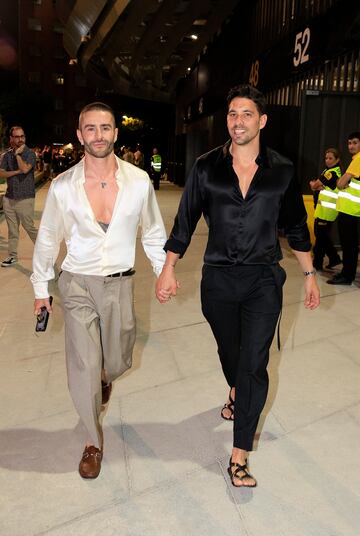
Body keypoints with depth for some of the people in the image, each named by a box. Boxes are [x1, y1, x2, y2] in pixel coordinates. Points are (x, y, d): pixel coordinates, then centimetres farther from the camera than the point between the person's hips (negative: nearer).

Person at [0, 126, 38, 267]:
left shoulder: (30, 153, -5)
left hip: (25, 198, -5)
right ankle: (12, 256, 19)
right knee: (12, 230, 10)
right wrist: (17, 171, -12)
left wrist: (18, 154, -12)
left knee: (29, 227, -2)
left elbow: (25, 169, -22)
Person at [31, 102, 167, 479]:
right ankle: (93, 441, 24)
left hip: (120, 283, 1)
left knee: (118, 362, 14)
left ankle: (104, 376, 55)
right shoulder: (62, 186, -8)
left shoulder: (138, 181, -7)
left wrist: (164, 272, 6)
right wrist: (40, 287, 10)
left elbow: (153, 233, 7)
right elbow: (47, 240, 5)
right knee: (83, 369, 0)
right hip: (77, 284, -1)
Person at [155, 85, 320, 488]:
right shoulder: (206, 167, -2)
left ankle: (239, 456, 9)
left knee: (254, 365, -4)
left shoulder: (281, 171, -1)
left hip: (263, 281, -1)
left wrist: (309, 276, 10)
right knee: (229, 351, 21)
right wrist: (168, 269, -1)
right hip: (218, 278, 1)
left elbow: (296, 227, 8)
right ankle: (236, 392, 56)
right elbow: (185, 221, 3)